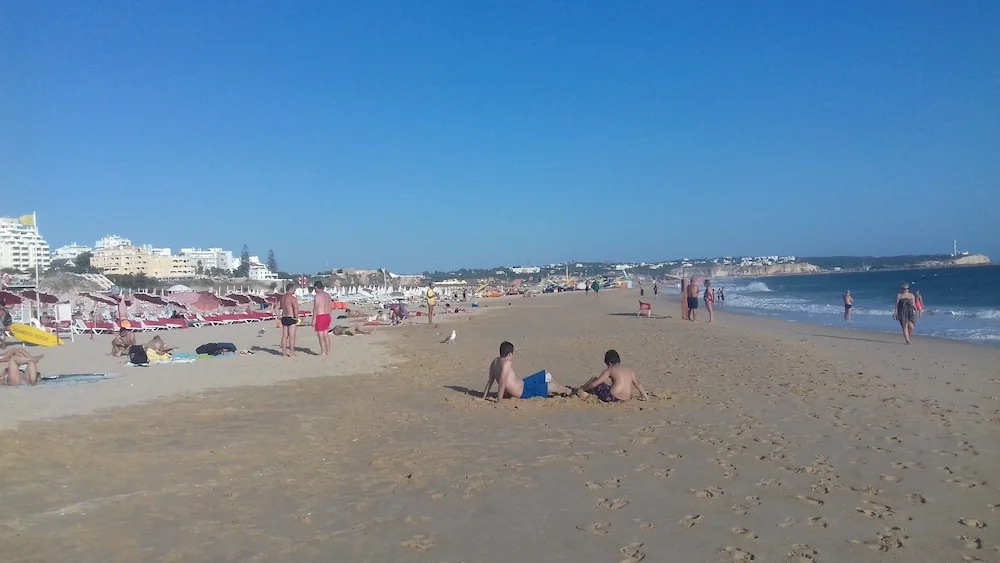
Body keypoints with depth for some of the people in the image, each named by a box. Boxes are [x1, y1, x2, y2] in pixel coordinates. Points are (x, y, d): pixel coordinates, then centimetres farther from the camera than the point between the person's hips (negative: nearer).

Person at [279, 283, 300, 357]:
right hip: (291, 319, -8)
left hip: (284, 318, 8)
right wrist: (296, 317, -15)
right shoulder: (292, 298, -16)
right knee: (292, 337, -3)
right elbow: (296, 308, -25)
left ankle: (284, 352, 17)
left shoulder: (282, 297, 12)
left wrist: (278, 316, 20)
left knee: (284, 336, 12)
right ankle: (291, 353, -1)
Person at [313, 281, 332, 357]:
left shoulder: (317, 296, -14)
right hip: (327, 316, 8)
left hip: (320, 317, -8)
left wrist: (313, 319, -12)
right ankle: (328, 352, 17)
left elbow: (315, 309, -16)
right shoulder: (327, 295, 10)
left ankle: (323, 352, 2)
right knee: (326, 335, 14)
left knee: (321, 336, -1)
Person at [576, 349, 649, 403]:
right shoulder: (630, 370, 14)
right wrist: (645, 396, 30)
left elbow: (595, 383, 0)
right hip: (626, 399, 6)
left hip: (612, 397, -6)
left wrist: (582, 389, 13)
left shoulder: (610, 370, 0)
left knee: (594, 380, 14)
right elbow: (638, 384, 18)